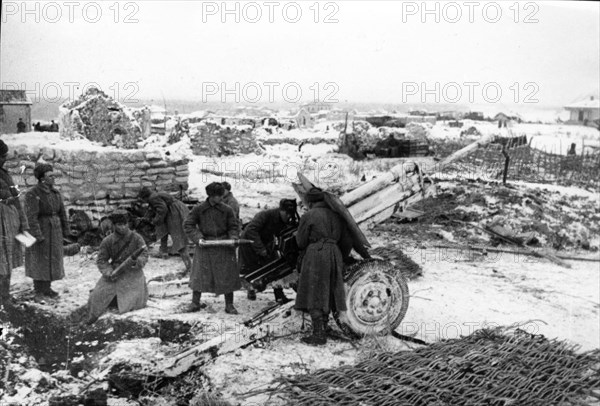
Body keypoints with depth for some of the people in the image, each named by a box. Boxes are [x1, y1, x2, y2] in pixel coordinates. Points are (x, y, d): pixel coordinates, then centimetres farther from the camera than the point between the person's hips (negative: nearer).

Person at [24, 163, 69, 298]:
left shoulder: (55, 193, 5)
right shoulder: (32, 194, -16)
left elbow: (62, 213, 9)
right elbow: (31, 217, -19)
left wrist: (65, 230, 9)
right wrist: (37, 235, -23)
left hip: (54, 230, 7)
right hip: (40, 230, -7)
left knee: (51, 258, 11)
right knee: (40, 259, 1)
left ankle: (45, 286, 21)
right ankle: (40, 289, 11)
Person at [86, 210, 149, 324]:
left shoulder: (136, 238, -7)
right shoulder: (107, 241, -4)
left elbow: (144, 255, -7)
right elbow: (101, 260, -1)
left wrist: (136, 262, -29)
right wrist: (109, 273, -18)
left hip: (133, 273, -1)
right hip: (114, 274, 1)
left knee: (136, 304, -8)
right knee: (97, 298, -11)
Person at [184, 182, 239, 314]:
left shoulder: (227, 210, -2)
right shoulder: (199, 209, -4)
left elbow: (233, 227, 8)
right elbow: (188, 225, 1)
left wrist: (233, 238, -11)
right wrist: (198, 238, -11)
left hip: (224, 247, 1)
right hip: (205, 246, -1)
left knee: (227, 275, 3)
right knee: (200, 274, 4)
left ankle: (229, 305, 14)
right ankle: (195, 302, 19)